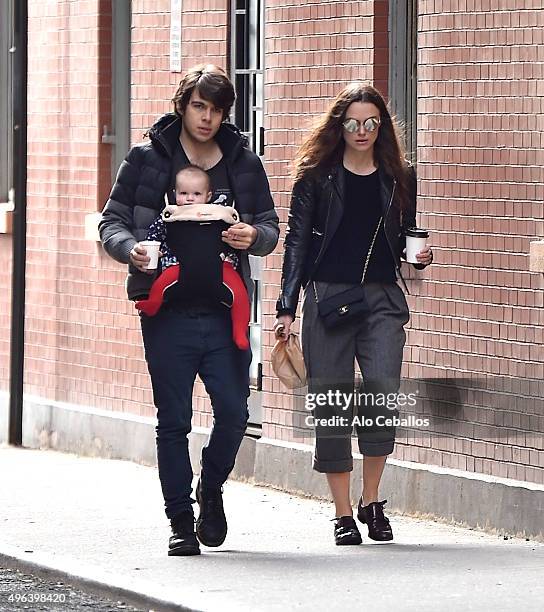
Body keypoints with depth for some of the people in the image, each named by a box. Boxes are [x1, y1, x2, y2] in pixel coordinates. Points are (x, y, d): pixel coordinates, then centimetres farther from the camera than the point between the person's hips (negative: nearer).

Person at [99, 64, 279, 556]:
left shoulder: (244, 163, 10)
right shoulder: (147, 160, 4)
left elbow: (271, 227, 14)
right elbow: (113, 220, 5)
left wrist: (255, 236, -9)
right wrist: (130, 248, -16)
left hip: (224, 310, 2)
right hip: (168, 309, -2)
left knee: (234, 413, -4)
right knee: (174, 420, 2)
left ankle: (211, 488, 25)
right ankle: (181, 521, 12)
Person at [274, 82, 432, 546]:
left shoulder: (400, 179, 12)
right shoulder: (317, 176, 5)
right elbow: (297, 241, 4)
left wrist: (421, 255, -1)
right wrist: (286, 308, -3)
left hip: (382, 299, 1)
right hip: (327, 296, -1)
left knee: (383, 389, -18)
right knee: (330, 405, -1)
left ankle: (371, 500, -1)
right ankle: (343, 514, 9)